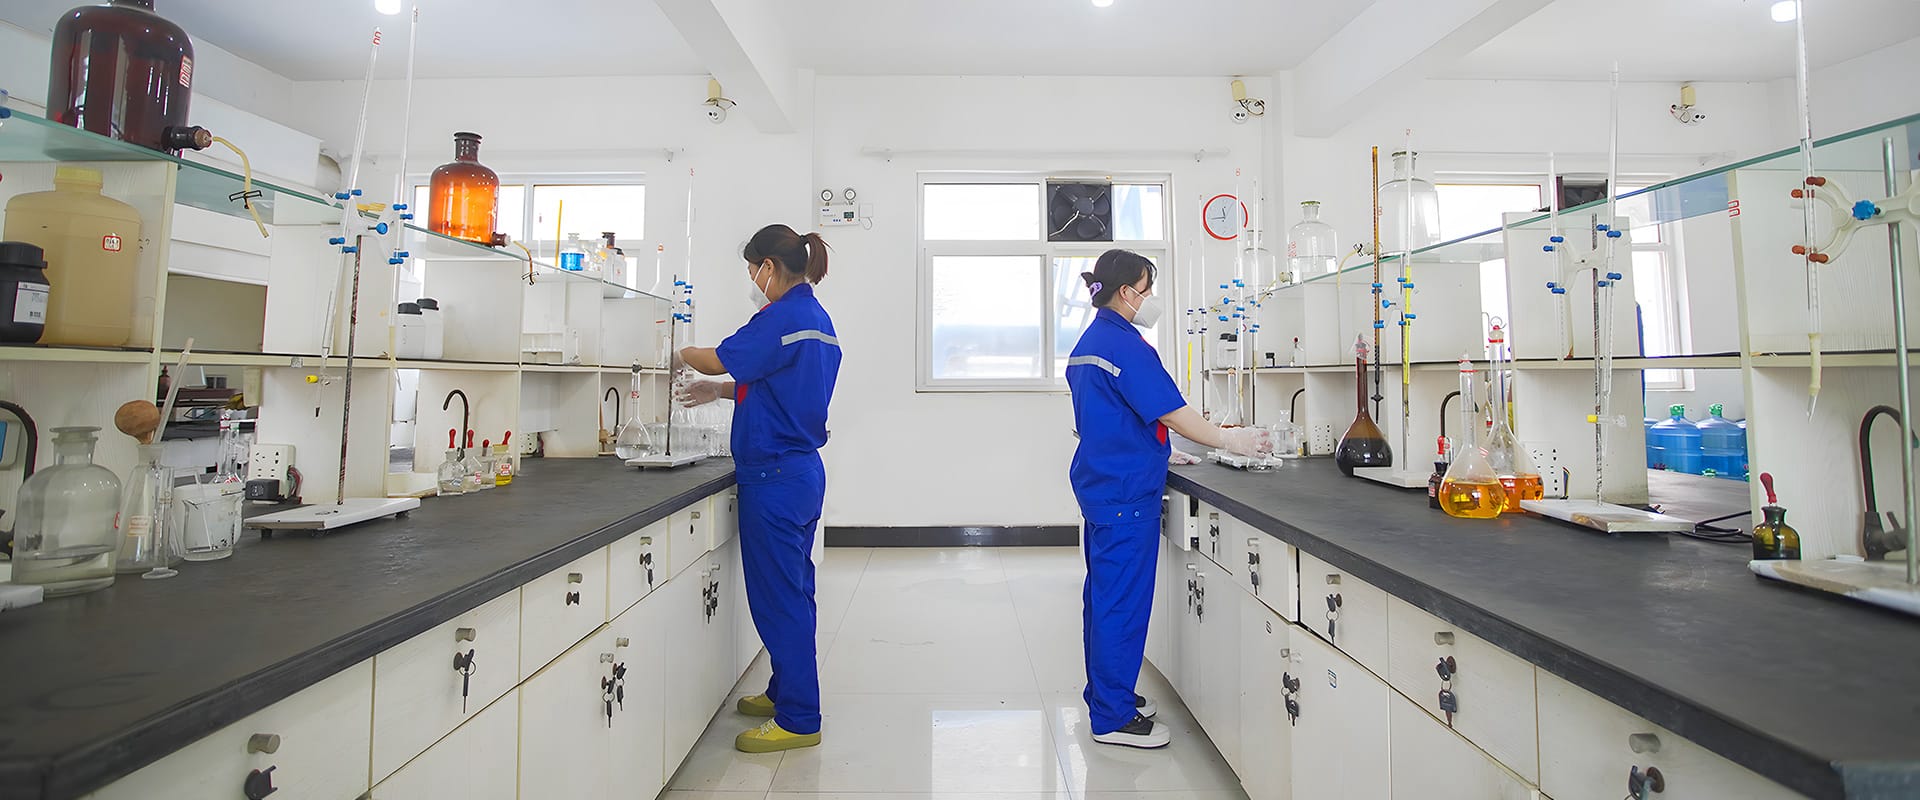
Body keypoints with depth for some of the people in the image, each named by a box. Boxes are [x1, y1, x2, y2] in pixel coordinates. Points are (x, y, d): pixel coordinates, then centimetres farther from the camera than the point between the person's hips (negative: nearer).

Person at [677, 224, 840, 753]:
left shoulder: (783, 316, -16)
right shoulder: (816, 317, 14)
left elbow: (719, 359, -15)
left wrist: (677, 350, 5)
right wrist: (722, 390, 15)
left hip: (775, 476, -10)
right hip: (803, 470, 10)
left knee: (779, 597, -1)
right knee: (791, 591, 18)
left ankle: (798, 720, 9)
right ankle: (786, 691, 33)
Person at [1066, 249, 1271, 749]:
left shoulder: (1089, 342, 15)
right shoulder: (1124, 344, -17)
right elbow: (1172, 412, -18)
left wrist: (1157, 453, 25)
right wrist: (1231, 441, -10)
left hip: (1099, 481, 10)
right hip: (1127, 490, -10)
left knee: (1104, 591, 17)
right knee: (1123, 599, -2)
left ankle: (1105, 695, 29)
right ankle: (1113, 718, 8)